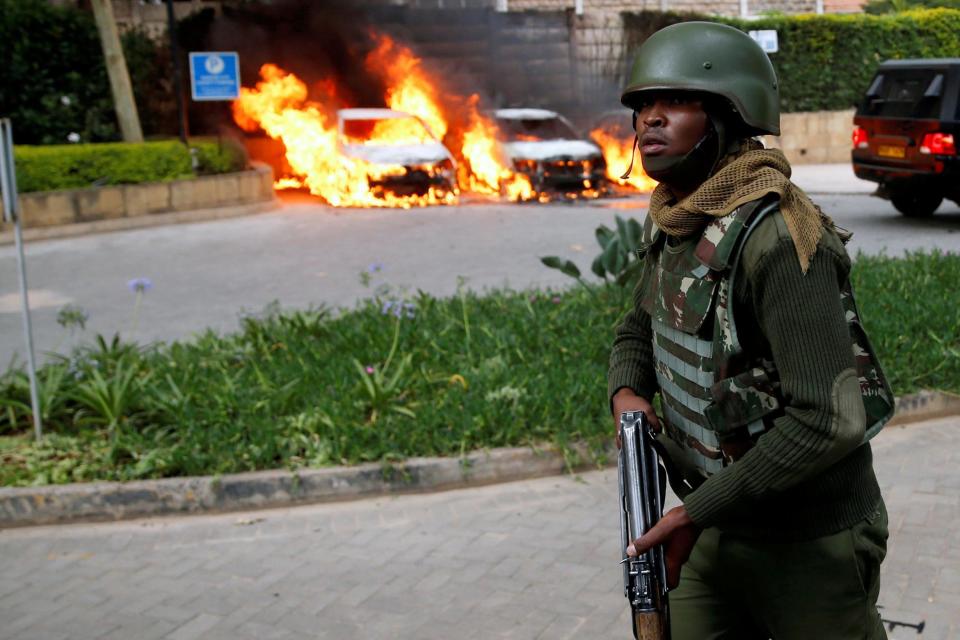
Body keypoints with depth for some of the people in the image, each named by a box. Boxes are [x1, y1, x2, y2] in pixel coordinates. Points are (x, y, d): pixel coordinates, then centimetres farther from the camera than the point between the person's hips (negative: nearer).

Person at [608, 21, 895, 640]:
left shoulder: (779, 238, -25)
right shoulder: (672, 223, 1)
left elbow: (830, 420, -29)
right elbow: (640, 328, 17)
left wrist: (697, 512, -23)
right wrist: (627, 393, -6)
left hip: (810, 542, -7)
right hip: (718, 527, 7)